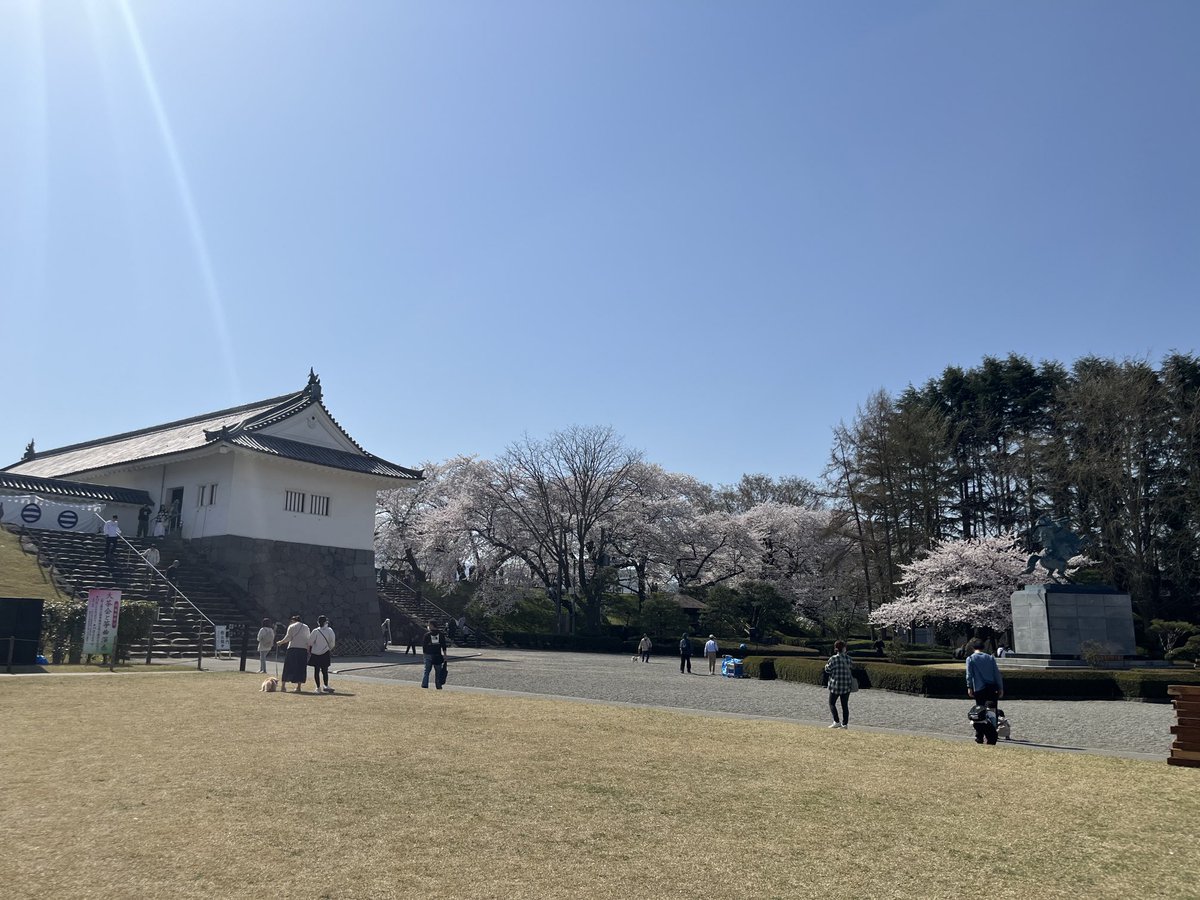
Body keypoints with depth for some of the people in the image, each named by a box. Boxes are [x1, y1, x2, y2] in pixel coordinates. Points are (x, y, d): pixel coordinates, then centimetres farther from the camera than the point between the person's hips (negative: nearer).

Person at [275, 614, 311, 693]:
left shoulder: (291, 627, 3)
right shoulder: (306, 627, 12)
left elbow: (288, 637, -3)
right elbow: (308, 640, 9)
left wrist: (280, 642, 11)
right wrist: (308, 649, 11)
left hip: (293, 648, -2)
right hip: (303, 649, 2)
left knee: (288, 666, 4)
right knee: (301, 668, 5)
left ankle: (283, 685, 3)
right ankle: (299, 686, 2)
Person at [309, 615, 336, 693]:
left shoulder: (315, 631, -10)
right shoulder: (330, 631, -5)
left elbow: (310, 643, -4)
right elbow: (332, 643, 1)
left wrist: (309, 651, 10)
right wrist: (330, 650, 18)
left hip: (315, 654, -1)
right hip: (325, 653, 1)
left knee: (316, 670, 6)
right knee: (325, 670, 6)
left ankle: (318, 687, 6)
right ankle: (326, 686, -8)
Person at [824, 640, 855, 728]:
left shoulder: (833, 658, -13)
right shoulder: (848, 658, -1)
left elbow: (827, 670, -8)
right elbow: (850, 669, 7)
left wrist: (826, 665, 10)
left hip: (836, 685, -4)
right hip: (847, 685, 4)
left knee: (832, 703, 8)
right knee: (845, 705, 10)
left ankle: (836, 722, -1)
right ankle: (845, 723, 9)